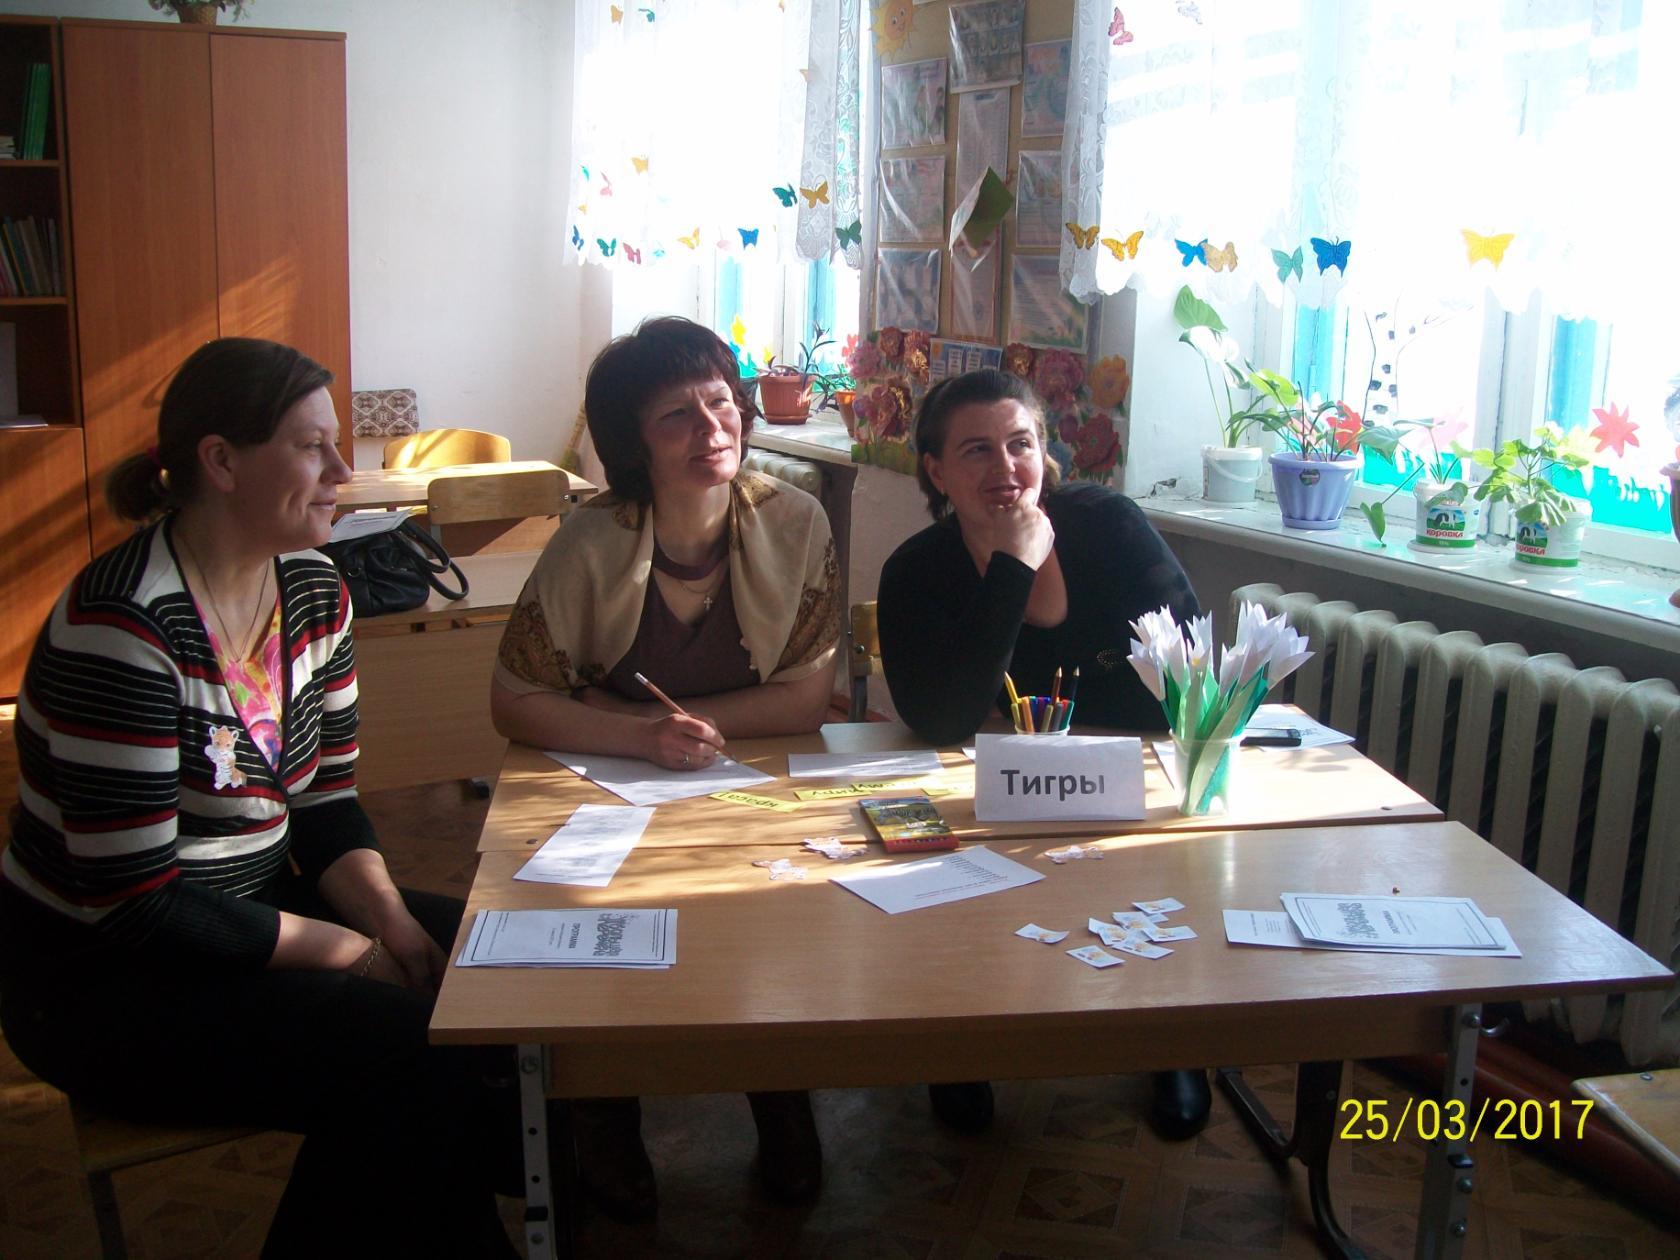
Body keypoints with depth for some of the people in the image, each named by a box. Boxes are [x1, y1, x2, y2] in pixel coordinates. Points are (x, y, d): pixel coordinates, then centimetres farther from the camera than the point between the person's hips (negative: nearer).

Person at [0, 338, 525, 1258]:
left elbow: (326, 801, 6)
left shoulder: (312, 589, 1)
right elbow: (135, 902, -25)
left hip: (252, 909, 8)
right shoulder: (122, 628, -24)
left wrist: (393, 919, -11)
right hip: (101, 979, -8)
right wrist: (349, 951, -20)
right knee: (409, 1062, -25)